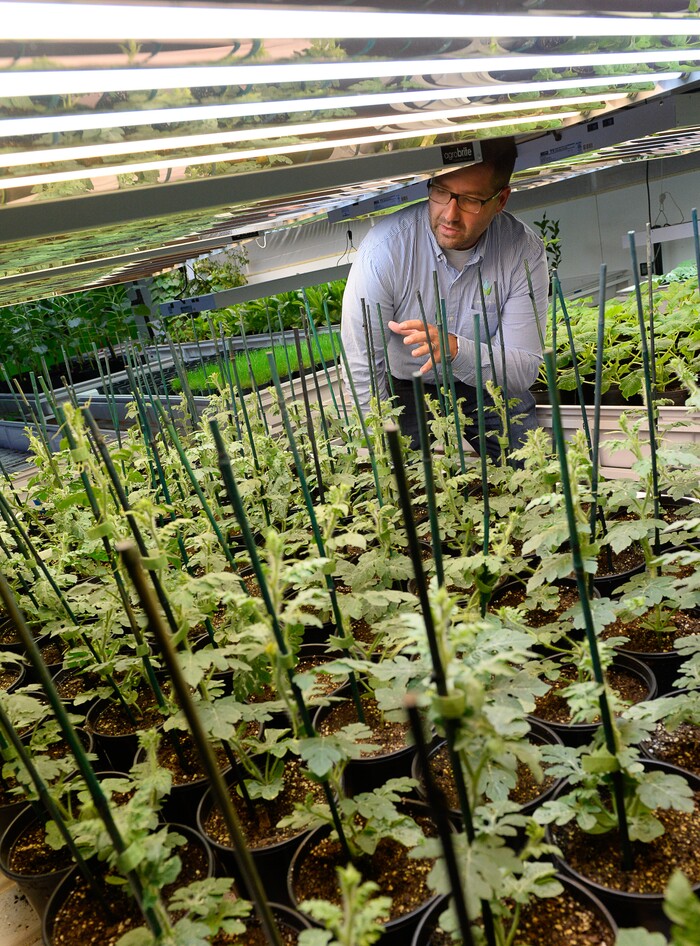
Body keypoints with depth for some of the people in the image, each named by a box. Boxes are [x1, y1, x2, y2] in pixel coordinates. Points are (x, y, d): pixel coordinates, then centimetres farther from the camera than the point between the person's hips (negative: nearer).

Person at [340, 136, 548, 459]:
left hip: (486, 385, 2)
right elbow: (361, 366, -20)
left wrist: (455, 349, -39)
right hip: (405, 387, -1)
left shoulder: (525, 251, -18)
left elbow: (524, 370, -20)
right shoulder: (385, 247, -25)